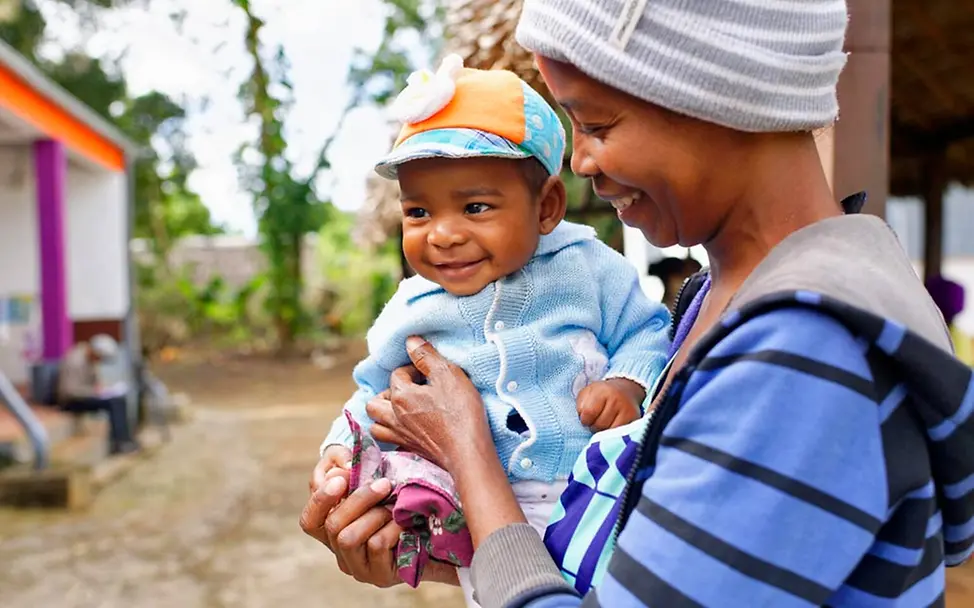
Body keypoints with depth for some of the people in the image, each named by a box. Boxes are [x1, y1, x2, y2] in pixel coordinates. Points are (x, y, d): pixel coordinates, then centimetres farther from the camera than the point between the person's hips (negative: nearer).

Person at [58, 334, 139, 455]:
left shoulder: (91, 358, 0)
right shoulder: (75, 361, -26)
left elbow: (97, 379, 14)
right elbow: (69, 390, -29)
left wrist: (104, 388, -5)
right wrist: (95, 390, -26)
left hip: (85, 395, 9)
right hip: (71, 402, -9)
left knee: (120, 399, -9)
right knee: (112, 402, -24)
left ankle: (124, 439, -7)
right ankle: (118, 442, -18)